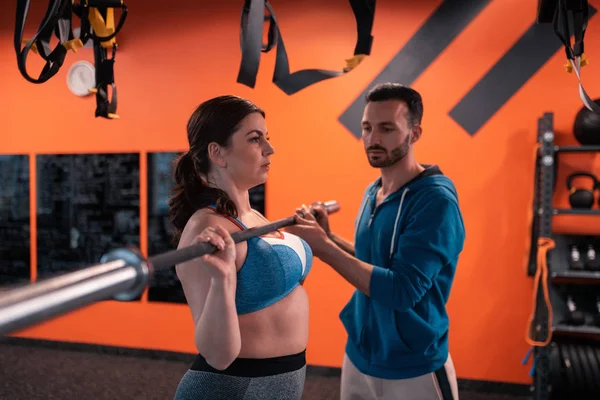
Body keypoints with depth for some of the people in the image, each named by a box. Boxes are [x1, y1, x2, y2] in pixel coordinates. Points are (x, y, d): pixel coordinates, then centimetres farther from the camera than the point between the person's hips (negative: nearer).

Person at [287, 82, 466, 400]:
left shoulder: (435, 200, -21)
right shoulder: (372, 192, 3)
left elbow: (402, 291, -26)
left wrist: (325, 249, -27)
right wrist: (328, 238, -3)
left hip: (412, 371, -6)